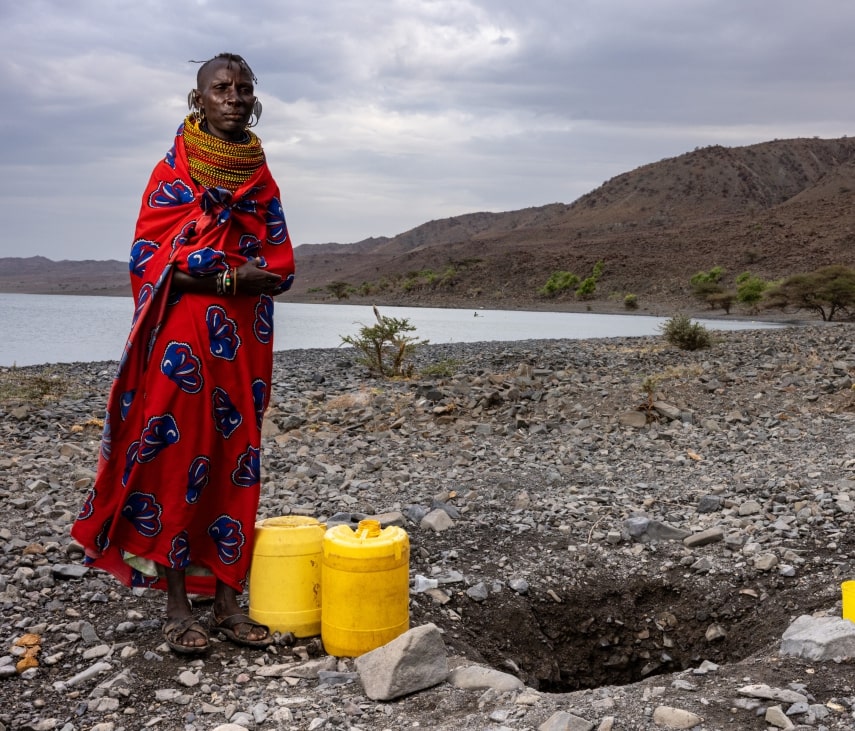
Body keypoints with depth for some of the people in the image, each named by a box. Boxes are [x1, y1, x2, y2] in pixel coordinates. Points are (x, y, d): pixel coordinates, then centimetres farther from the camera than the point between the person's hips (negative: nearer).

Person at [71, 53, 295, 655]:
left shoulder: (261, 180, 11)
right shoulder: (173, 170, 1)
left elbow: (281, 269, 4)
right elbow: (148, 258, -8)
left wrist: (220, 274, -15)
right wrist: (240, 270, -14)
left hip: (244, 344, 4)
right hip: (181, 339, -4)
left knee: (235, 466, 5)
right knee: (175, 462, -3)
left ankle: (227, 603, 13)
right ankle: (177, 609, 6)